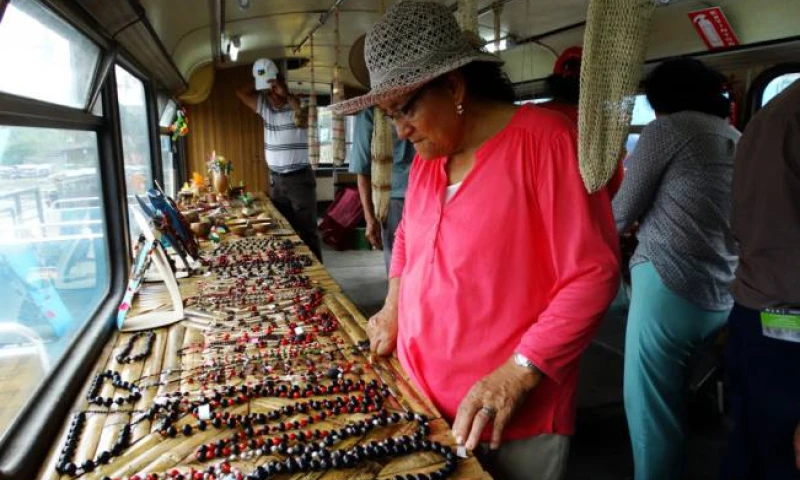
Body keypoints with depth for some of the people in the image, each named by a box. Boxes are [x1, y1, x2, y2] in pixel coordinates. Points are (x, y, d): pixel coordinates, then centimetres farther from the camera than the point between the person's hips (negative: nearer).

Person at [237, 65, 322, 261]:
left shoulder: (298, 106, -8)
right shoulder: (265, 106, 9)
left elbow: (304, 120, -29)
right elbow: (241, 92, 12)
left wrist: (287, 94, -26)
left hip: (300, 178, -6)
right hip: (275, 179, 6)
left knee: (307, 230, -3)